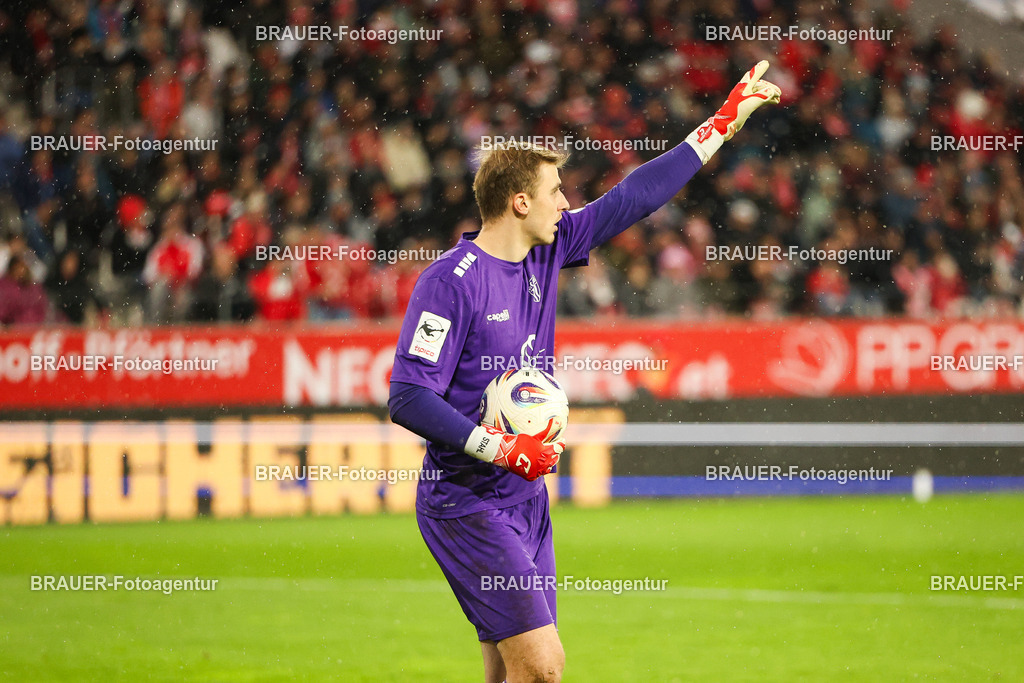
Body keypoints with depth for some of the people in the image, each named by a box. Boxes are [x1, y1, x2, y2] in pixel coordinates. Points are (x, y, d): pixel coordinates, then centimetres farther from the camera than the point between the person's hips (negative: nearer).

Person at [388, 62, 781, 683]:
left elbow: (633, 198, 16)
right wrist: (503, 449, -21)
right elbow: (408, 398, -19)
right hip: (467, 506, -8)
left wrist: (724, 123, 19)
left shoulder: (547, 251, 7)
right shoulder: (451, 281, -15)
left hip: (527, 499, 8)